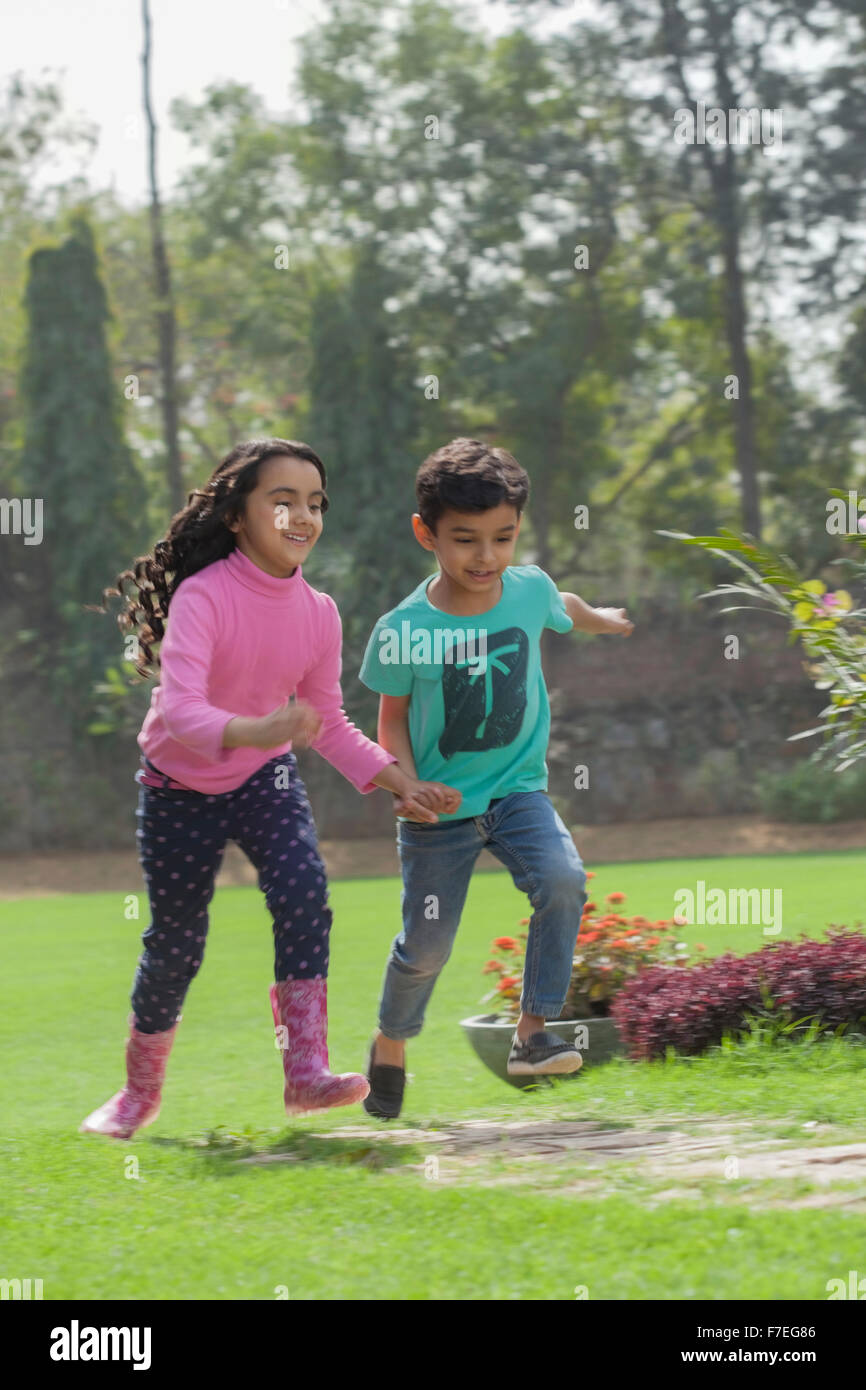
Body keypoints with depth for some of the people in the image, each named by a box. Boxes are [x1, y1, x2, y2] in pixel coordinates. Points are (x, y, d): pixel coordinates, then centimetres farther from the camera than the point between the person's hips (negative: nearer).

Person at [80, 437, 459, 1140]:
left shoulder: (318, 613, -9)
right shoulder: (203, 596, -26)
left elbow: (328, 724, 3)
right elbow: (180, 710, -37)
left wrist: (402, 782, -7)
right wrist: (253, 730, -56)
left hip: (264, 776, 3)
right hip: (181, 787, -3)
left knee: (304, 891, -23)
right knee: (176, 944, 4)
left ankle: (307, 1071, -20)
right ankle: (140, 1091, 28)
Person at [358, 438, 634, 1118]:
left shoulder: (530, 590, -10)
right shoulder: (403, 629, -19)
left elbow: (563, 607, 16)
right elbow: (393, 717, -4)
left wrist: (604, 620, 37)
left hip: (518, 788, 2)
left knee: (563, 880, -25)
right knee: (426, 946, 6)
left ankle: (532, 1034, -16)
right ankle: (391, 1046, 35)